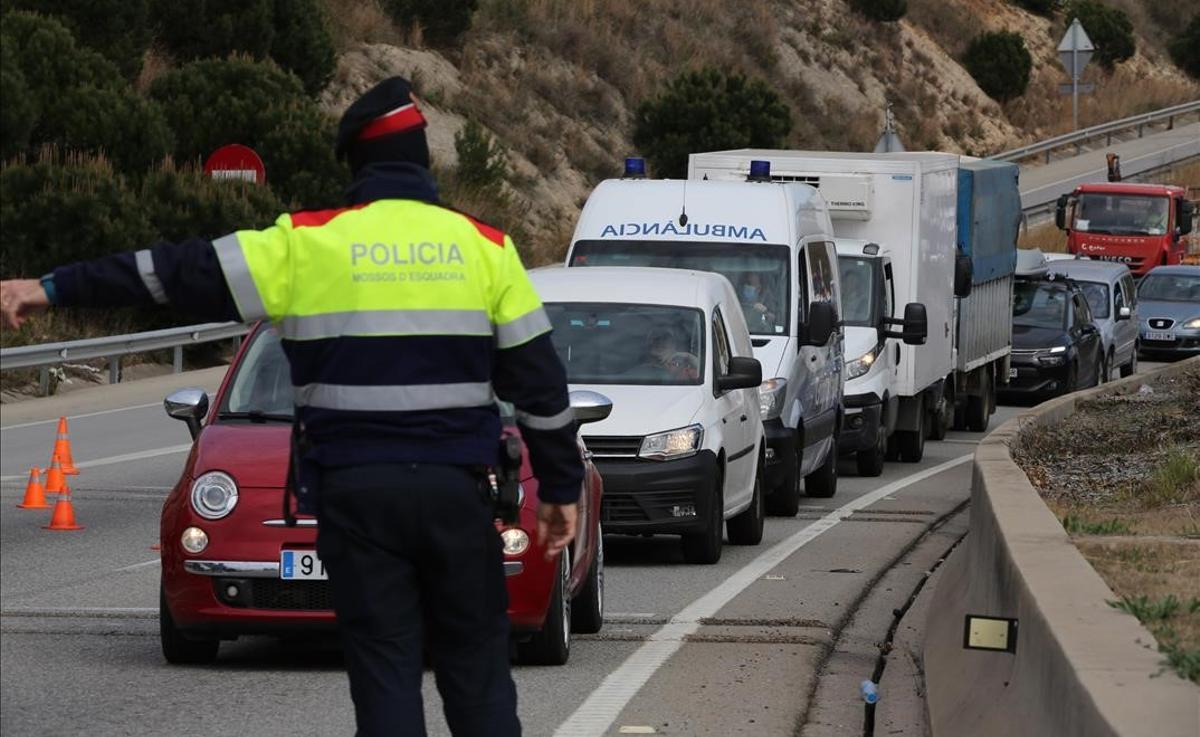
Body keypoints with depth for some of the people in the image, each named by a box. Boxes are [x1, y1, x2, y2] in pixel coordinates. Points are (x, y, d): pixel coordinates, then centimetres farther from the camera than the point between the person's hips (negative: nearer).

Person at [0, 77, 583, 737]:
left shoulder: (306, 244, 0)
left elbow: (180, 274, 3)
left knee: (384, 674, 2)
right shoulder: (486, 248, 4)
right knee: (477, 670, 7)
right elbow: (538, 378, 6)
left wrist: (55, 288, 10)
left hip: (354, 490, -1)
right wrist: (560, 487, 15)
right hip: (456, 489, 1)